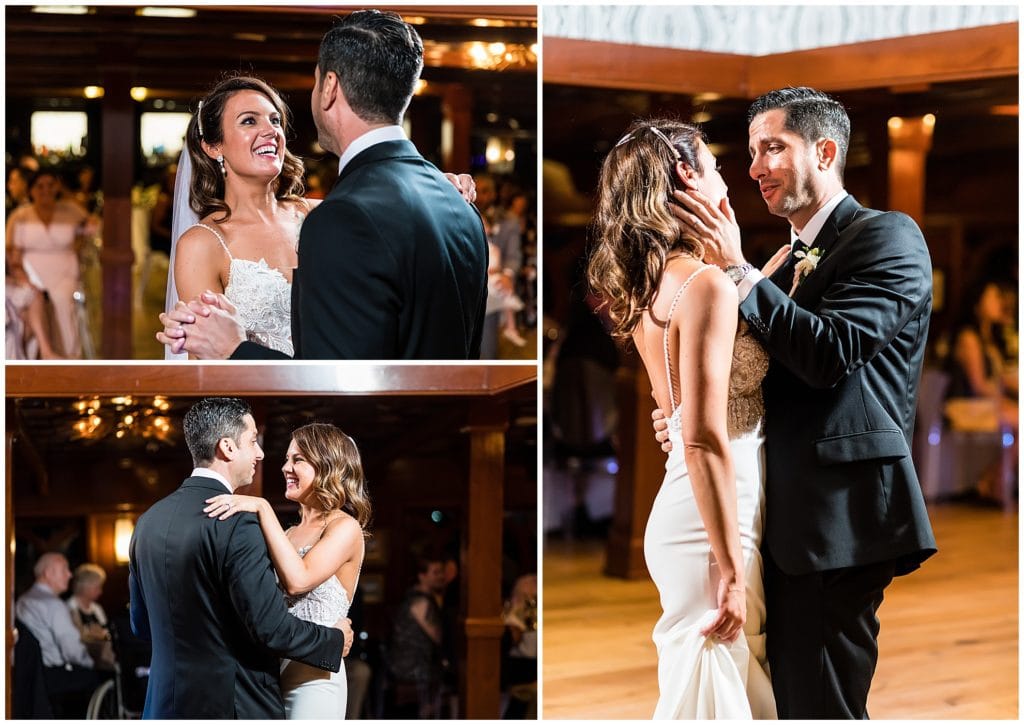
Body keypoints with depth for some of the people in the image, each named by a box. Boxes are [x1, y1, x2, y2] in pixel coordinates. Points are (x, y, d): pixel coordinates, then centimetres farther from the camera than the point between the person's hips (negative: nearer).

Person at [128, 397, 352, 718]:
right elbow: (271, 627, -18)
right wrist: (336, 640, -1)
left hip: (167, 702, 7)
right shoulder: (235, 525, -17)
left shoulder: (149, 521, 6)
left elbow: (142, 624, 14)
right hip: (233, 704, -7)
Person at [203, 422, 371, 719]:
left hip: (313, 679, -7)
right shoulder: (289, 533, 14)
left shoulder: (345, 528, -8)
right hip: (271, 673, 7)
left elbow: (297, 580, -24)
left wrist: (263, 509, -22)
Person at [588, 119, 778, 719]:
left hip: (679, 512, 9)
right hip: (712, 526, -9)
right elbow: (705, 442, -22)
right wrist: (731, 570, -20)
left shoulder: (647, 283, 10)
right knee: (716, 698, -2)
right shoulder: (707, 285, -17)